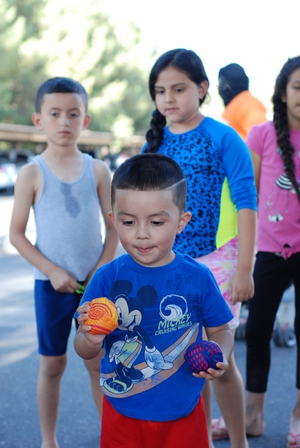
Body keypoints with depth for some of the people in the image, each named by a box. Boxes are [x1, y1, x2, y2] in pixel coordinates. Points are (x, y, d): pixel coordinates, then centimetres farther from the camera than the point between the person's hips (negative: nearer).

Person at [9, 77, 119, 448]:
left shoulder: (97, 170, 1)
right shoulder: (32, 173, -4)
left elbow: (113, 226, 4)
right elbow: (16, 234, -4)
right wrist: (52, 271, -12)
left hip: (95, 283, 1)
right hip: (51, 284, -1)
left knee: (98, 361, 9)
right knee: (52, 364, 9)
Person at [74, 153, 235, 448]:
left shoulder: (197, 278, -8)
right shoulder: (107, 279, -9)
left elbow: (220, 329, 4)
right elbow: (84, 351, -6)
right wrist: (91, 339, -27)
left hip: (182, 414, 0)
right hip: (122, 414, 0)